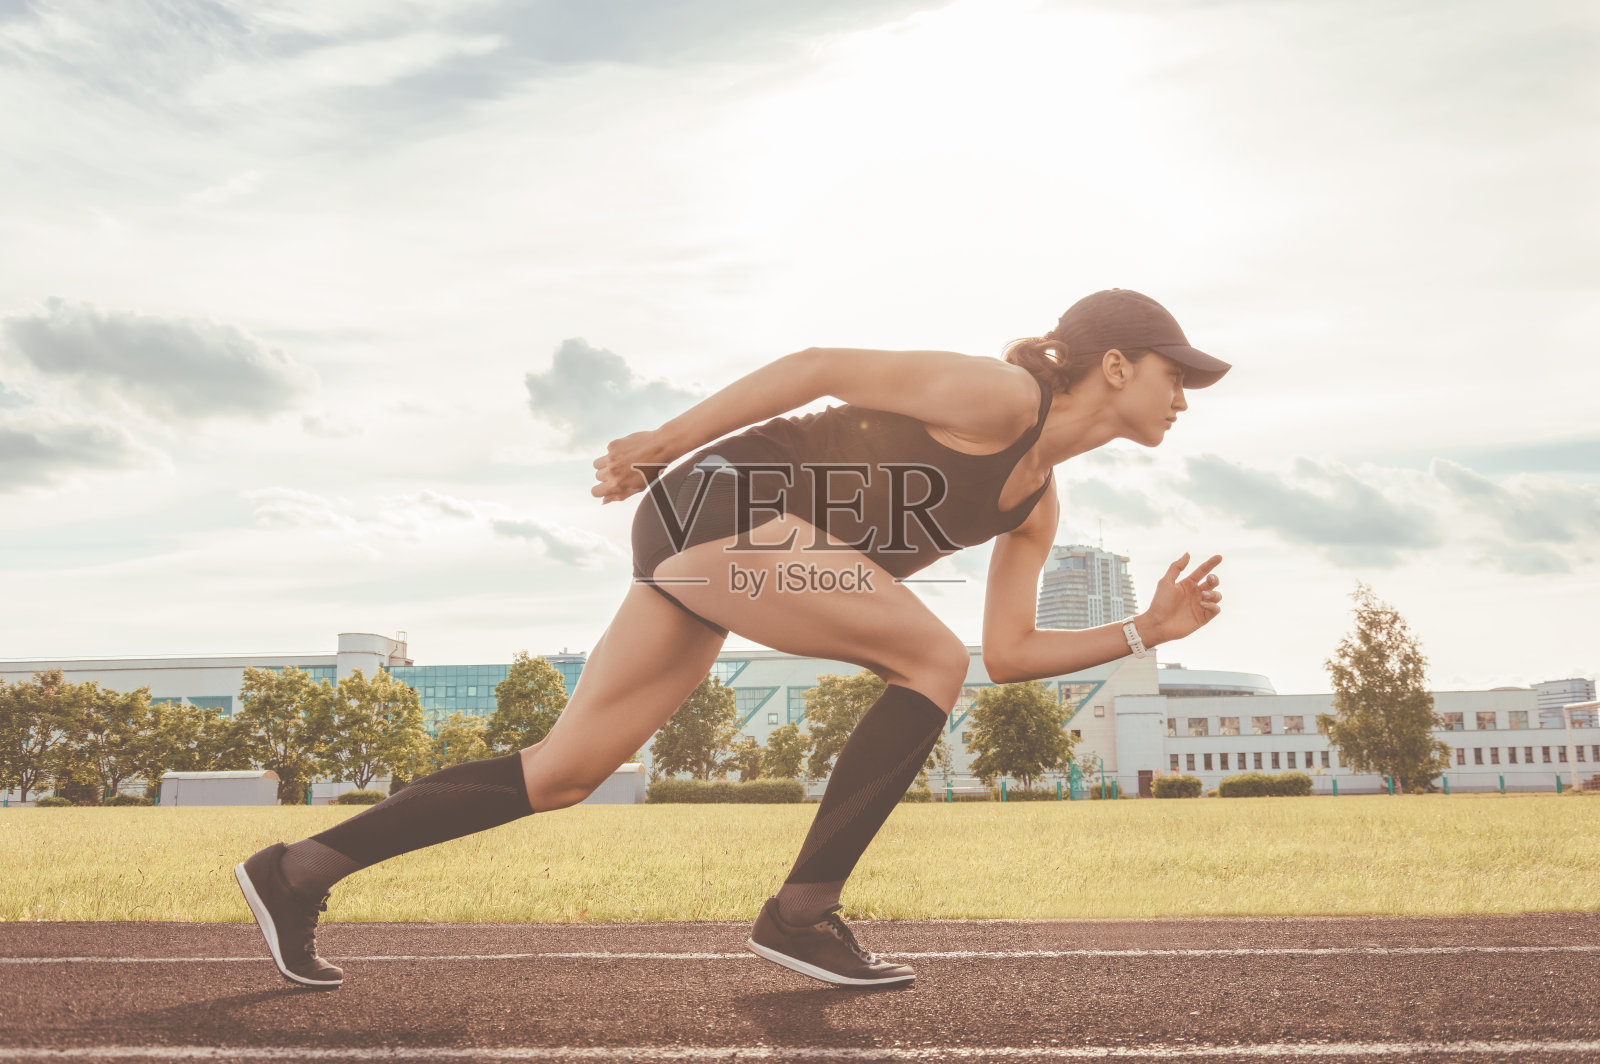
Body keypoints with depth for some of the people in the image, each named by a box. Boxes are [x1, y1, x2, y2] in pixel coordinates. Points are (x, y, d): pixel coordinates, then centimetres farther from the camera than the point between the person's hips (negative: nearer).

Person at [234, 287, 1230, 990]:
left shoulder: (1039, 503, 15)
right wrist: (666, 442, -12)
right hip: (722, 502, -9)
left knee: (562, 775, 8)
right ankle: (802, 914, -6)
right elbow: (821, 366, -11)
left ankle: (299, 870, 16)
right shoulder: (1000, 395, -10)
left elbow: (1010, 653, 14)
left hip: (714, 554, 9)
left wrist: (1145, 631, 7)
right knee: (932, 660, -11)